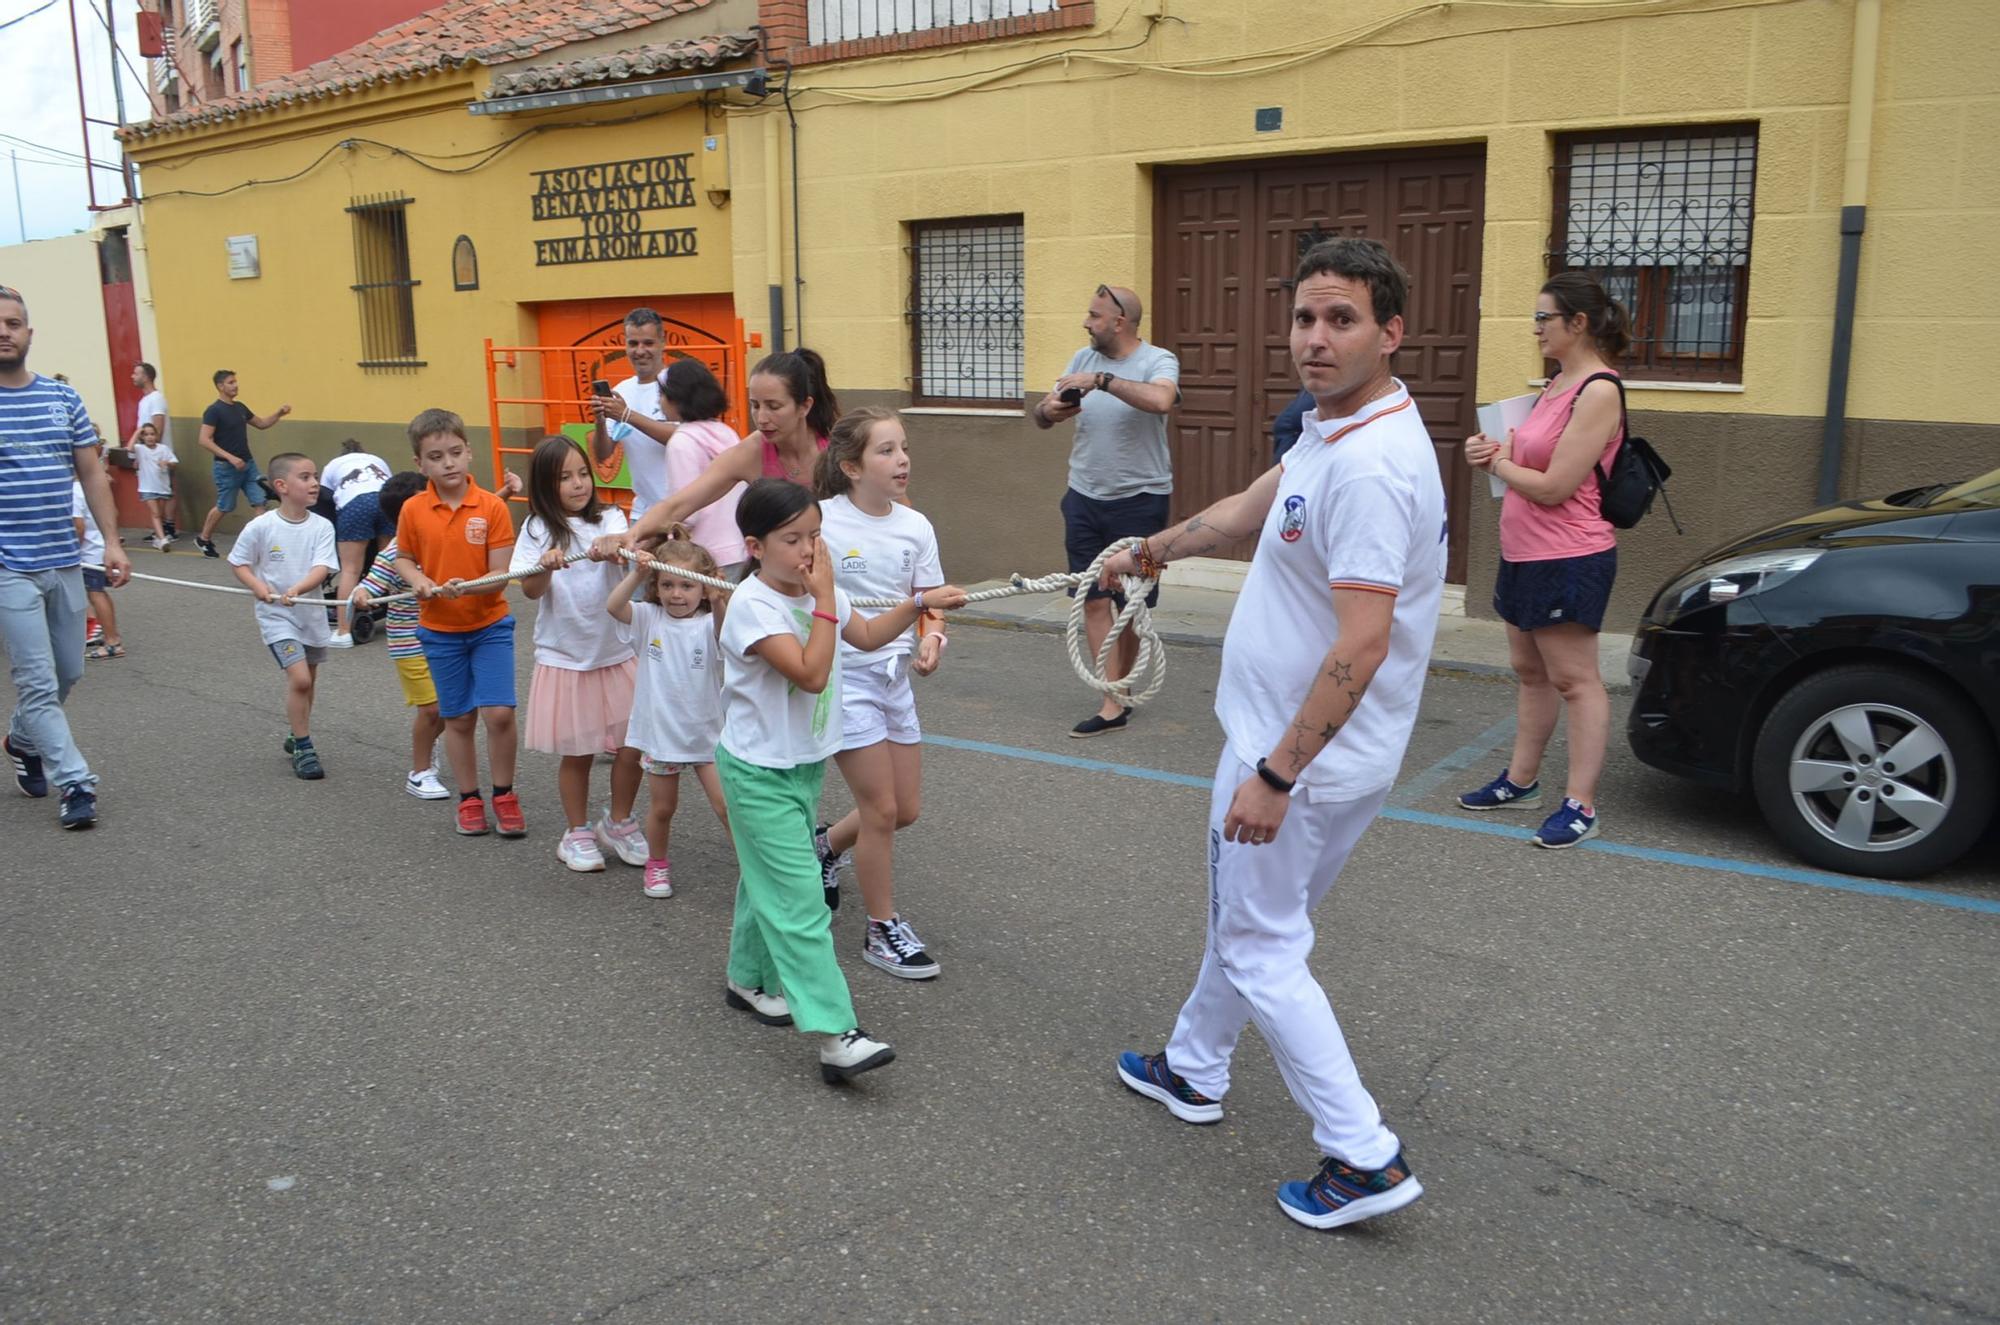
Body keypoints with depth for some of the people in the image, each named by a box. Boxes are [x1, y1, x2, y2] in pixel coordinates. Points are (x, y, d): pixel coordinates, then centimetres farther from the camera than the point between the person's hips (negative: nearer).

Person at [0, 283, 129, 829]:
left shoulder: (64, 398, 8)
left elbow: (92, 473, 11)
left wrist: (111, 540, 4)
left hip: (65, 562, 5)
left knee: (68, 673, 14)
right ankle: (75, 783, 3)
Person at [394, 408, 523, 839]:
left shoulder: (492, 507, -12)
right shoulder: (413, 510, -6)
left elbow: (501, 573, -12)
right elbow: (403, 557, 9)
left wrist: (467, 587, -30)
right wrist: (419, 581, -12)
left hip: (490, 625, -2)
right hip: (440, 630, 2)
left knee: (499, 712, -10)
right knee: (458, 719, 10)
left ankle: (504, 795, 12)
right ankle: (469, 799, 26)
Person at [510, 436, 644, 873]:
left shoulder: (609, 519, 2)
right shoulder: (538, 529, 0)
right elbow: (530, 590, -6)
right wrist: (545, 566, -28)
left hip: (617, 653, 1)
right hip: (563, 658, -1)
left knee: (631, 747, 2)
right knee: (577, 754, 8)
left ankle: (619, 823, 25)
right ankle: (577, 832, 28)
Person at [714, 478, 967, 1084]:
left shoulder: (816, 589, 1)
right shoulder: (753, 605, -24)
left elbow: (867, 637, 18)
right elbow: (811, 674, -33)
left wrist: (918, 603, 7)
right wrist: (824, 598, -29)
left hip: (804, 764, 8)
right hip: (760, 773, -8)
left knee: (768, 882, 23)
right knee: (800, 902, -11)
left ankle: (747, 979, 43)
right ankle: (837, 1037, -12)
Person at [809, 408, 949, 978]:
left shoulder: (915, 526, -1)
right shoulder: (821, 521, -14)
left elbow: (929, 606, 2)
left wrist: (931, 640, -19)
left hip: (895, 675, 6)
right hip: (843, 675, -6)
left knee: (907, 809, 12)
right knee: (882, 810, -2)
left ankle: (824, 844, 41)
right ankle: (883, 931, 17)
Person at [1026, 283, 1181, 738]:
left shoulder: (1157, 361, -10)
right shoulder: (1084, 358, 6)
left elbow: (1160, 400, -33)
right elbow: (1040, 413, 8)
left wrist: (1101, 380, -30)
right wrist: (1047, 411, -15)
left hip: (1139, 500, -4)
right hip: (1085, 497, 5)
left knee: (1133, 602, 8)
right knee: (1094, 599, 0)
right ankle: (1113, 704, 4)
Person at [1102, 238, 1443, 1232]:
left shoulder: (1370, 468, -26)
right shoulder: (1330, 434, 7)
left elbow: (1363, 644, -30)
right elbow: (1252, 510, 25)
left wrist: (1275, 774, -28)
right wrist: (1157, 548, 38)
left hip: (1304, 758, -10)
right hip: (1272, 733, 10)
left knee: (1260, 948, 2)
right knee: (1241, 916, 24)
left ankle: (1364, 1158, 11)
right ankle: (1194, 1070, 44)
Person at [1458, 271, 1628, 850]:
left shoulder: (1598, 392, -18)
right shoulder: (1556, 384, 11)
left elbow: (1554, 486, -22)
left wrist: (1500, 463, -6)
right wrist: (1492, 450, -1)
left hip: (1568, 558, -10)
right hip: (1524, 554, 10)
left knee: (1574, 680, -3)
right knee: (1530, 672, 17)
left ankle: (1580, 807, 3)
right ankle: (1520, 781, 30)